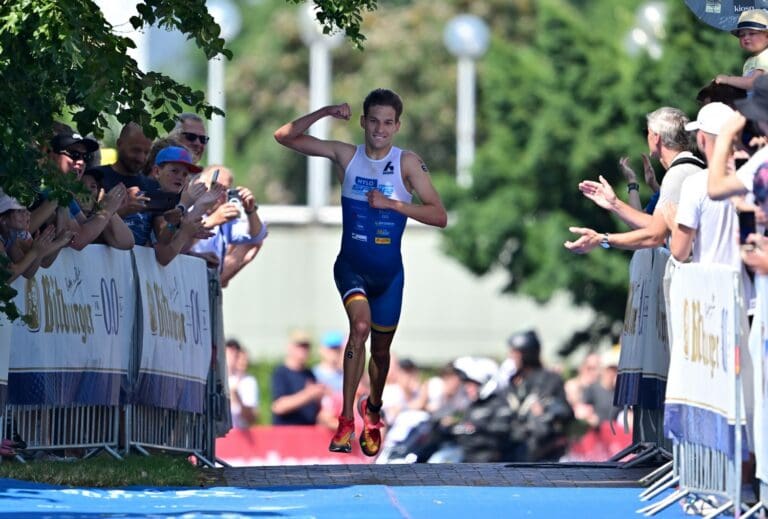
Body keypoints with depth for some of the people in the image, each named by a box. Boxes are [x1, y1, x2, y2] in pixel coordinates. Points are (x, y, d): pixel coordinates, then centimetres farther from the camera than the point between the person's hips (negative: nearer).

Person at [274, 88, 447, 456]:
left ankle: (373, 410, 44)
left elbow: (439, 216, -11)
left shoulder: (407, 163, -7)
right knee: (360, 325, -27)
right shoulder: (346, 156, -3)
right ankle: (346, 420, -24)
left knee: (381, 347, 14)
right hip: (351, 266, -1)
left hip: (388, 271, 1)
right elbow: (285, 137, -2)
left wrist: (391, 204, -21)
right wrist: (325, 113, -14)